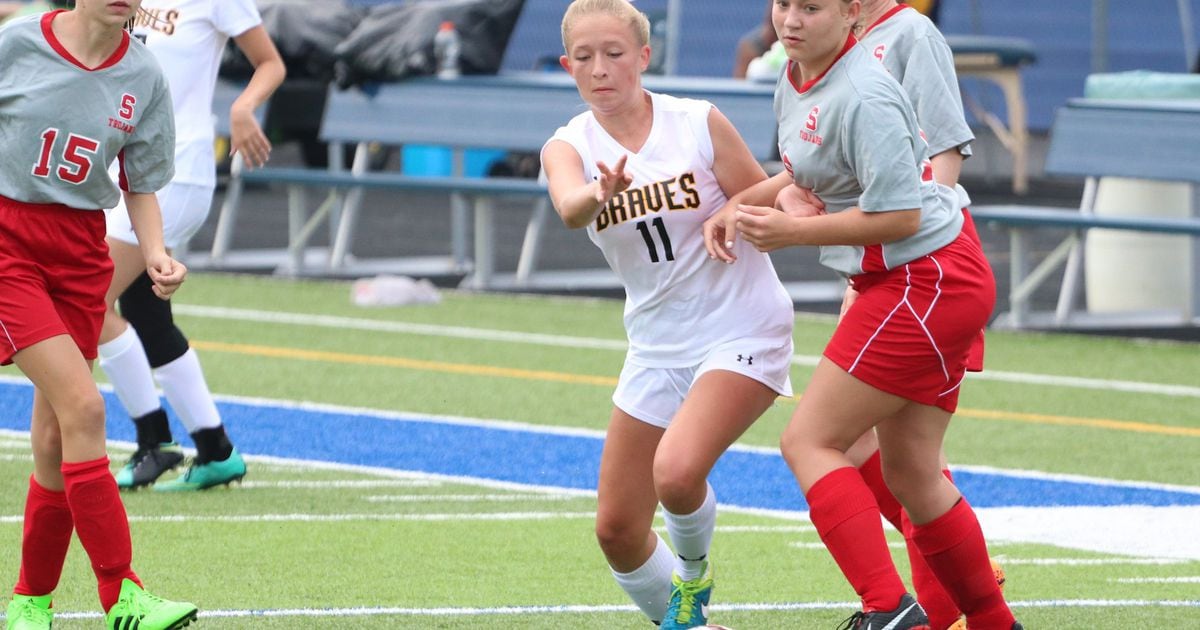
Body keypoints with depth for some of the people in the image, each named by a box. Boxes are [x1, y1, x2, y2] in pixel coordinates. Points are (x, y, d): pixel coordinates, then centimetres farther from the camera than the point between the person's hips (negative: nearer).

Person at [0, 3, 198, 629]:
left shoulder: (144, 77, 1)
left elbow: (141, 186, 9)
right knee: (83, 407, -17)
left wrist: (156, 255, -9)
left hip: (81, 256, 4)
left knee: (54, 439, 3)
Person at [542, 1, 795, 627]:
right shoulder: (568, 146, -6)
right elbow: (570, 208, -30)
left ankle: (694, 577, 3)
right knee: (617, 529, 4)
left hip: (741, 330, -5)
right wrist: (600, 193, -52)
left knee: (676, 471, -28)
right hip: (656, 343, 5)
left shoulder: (697, 123, -11)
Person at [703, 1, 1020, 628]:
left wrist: (793, 231, -19)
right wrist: (739, 207, 11)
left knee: (809, 441, -9)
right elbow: (813, 173, 26)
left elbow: (899, 215, -24)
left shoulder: (863, 97, -22)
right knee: (910, 470, 15)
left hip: (926, 282, -10)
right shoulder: (794, 81, 8)